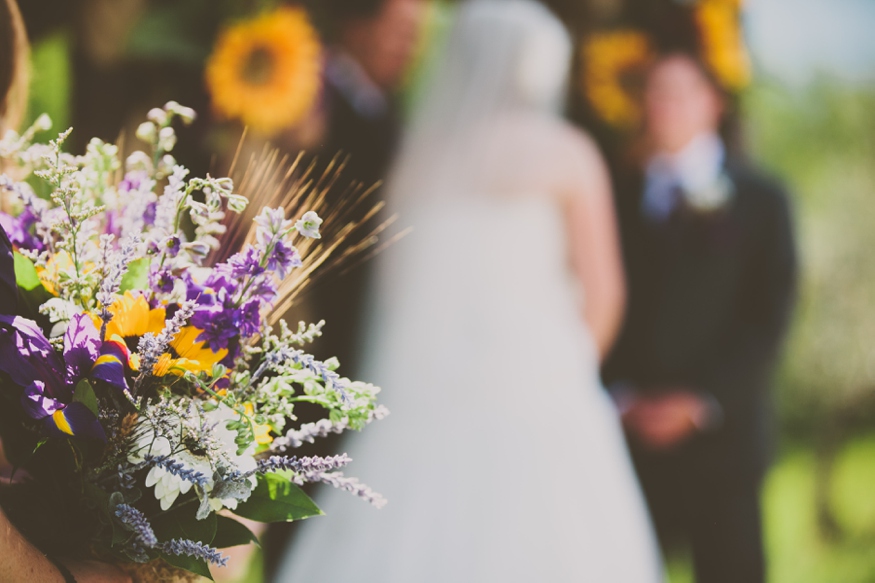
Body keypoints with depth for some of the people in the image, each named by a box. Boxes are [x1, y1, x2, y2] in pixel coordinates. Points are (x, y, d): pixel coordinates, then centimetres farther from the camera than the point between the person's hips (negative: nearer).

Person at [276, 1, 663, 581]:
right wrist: (575, 363, 18)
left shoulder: (419, 149, 8)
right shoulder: (566, 154, 0)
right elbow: (603, 291, 1)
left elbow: (392, 278, 12)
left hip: (425, 380, 3)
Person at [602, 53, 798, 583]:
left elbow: (770, 317, -1)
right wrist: (622, 397, -4)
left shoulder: (760, 199, 6)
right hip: (630, 432, 2)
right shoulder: (620, 196, 13)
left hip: (721, 430, -2)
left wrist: (701, 402, -9)